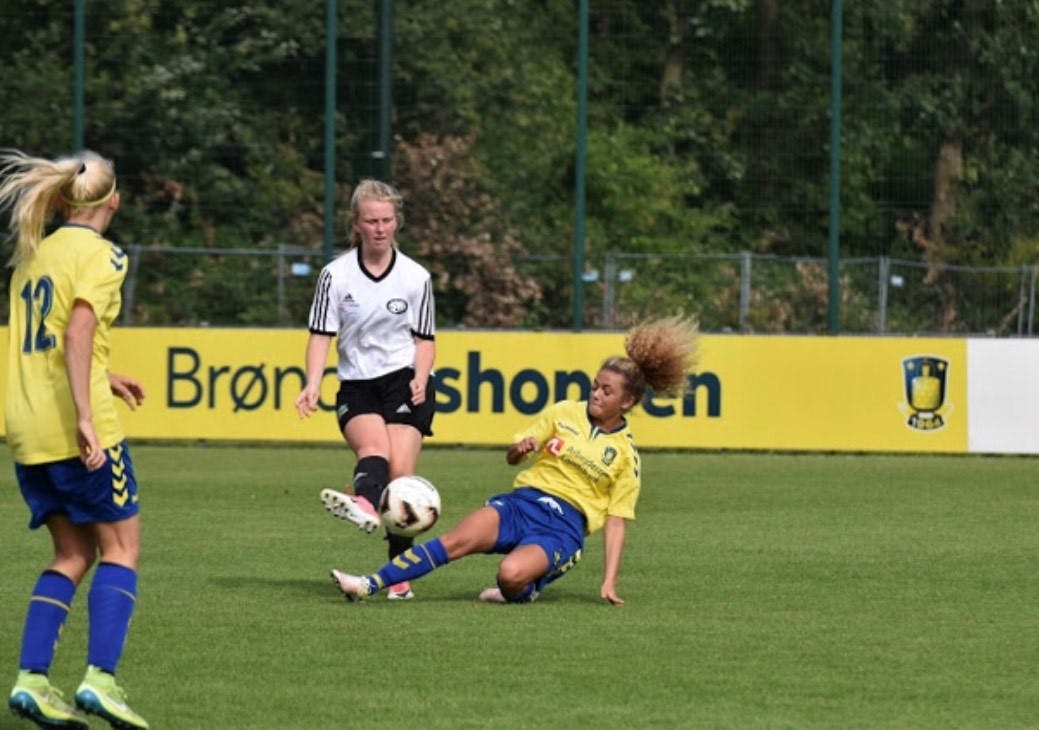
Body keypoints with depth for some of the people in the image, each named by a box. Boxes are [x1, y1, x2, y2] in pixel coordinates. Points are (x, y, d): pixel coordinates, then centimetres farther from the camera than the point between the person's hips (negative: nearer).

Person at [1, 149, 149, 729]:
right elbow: (78, 334, -19)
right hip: (74, 425, -7)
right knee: (121, 547, 1)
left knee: (73, 554, 12)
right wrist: (86, 416, -23)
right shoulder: (100, 255, -6)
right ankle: (100, 678, -12)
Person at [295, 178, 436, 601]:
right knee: (373, 448, -31)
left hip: (404, 380, 0)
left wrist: (421, 378, -9)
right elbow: (321, 334, 1)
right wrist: (313, 385, -14)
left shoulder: (416, 277, 4)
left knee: (400, 471, -15)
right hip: (357, 385, 0)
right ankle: (365, 507, -64)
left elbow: (425, 338, 10)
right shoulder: (336, 275, 1)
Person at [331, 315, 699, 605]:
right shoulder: (564, 413, 9)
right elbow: (511, 458, 16)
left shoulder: (626, 455, 3)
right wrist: (521, 448, -9)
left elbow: (616, 520, 3)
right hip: (523, 501, 3)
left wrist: (609, 580, -5)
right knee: (458, 540, -26)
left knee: (512, 573, -33)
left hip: (565, 524, -3)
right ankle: (370, 585, -29)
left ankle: (527, 590, 3)